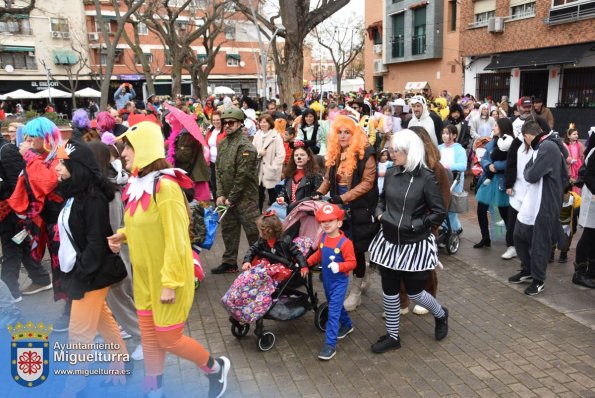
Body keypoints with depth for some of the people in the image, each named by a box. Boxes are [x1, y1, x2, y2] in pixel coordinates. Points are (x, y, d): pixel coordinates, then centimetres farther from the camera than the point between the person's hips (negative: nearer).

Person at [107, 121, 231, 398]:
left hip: (168, 278, -8)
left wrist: (170, 283, -22)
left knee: (168, 339, 4)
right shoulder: (138, 184, 5)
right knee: (149, 338, 16)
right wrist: (121, 235, 0)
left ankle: (216, 368, 27)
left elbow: (176, 239, -23)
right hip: (144, 277, 8)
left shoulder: (165, 186, -23)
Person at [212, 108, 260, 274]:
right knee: (228, 229, 15)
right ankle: (229, 262, 27)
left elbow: (243, 175, -17)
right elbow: (218, 170, 10)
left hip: (245, 197, -7)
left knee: (252, 231, 0)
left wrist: (232, 198, -14)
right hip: (227, 197, 8)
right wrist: (220, 194, 0)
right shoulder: (222, 144, 10)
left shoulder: (245, 146, -13)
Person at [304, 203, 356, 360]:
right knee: (335, 305, 25)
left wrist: (339, 266, -35)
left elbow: (352, 263, -20)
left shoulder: (345, 242, -22)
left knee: (333, 312, -8)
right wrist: (307, 263, 8)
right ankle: (347, 325, 50)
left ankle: (330, 344, -3)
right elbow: (319, 254, 14)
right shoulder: (323, 237, -2)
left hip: (339, 282, -7)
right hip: (326, 280, 7)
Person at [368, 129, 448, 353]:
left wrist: (413, 224, -16)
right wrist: (379, 213, -2)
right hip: (389, 240, 5)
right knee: (389, 291, 11)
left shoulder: (426, 178, -14)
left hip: (415, 244, -5)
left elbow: (439, 214, -12)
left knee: (414, 292, 9)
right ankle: (392, 336, 29)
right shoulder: (391, 173, 1)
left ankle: (441, 315, 41)